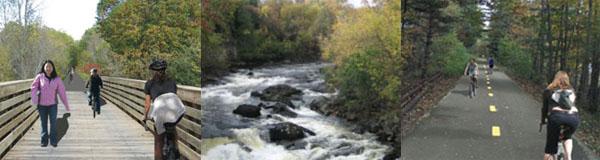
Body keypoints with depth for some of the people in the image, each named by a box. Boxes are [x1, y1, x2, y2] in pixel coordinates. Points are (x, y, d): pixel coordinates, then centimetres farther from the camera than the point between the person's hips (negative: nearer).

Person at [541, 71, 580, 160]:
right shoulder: (571, 90, 28)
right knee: (567, 137, 32)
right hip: (574, 117, 3)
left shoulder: (549, 90, 21)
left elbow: (544, 107, 20)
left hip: (556, 117, -3)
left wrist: (543, 121, 31)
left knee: (550, 146, 8)